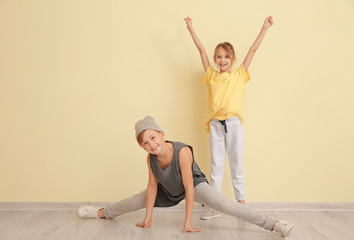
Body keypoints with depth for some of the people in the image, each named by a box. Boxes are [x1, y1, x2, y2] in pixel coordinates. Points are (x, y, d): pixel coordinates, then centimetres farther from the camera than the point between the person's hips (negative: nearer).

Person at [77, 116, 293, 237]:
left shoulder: (182, 152, -38)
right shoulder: (151, 158, -21)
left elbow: (189, 187, -34)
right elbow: (152, 185, -9)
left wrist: (188, 222, -31)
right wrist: (148, 217, -2)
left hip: (195, 185, -5)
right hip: (170, 190, 6)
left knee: (223, 204, -30)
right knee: (134, 202, 15)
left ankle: (273, 224, -31)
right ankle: (102, 213, 43)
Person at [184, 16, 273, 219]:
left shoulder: (239, 75, 7)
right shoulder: (212, 75, 10)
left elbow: (253, 49, 8)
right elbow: (202, 50, 12)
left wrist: (265, 27, 10)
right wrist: (191, 28, 18)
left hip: (234, 124, -1)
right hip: (215, 125, 2)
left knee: (237, 165, 5)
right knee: (216, 166, 6)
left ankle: (242, 204, 15)